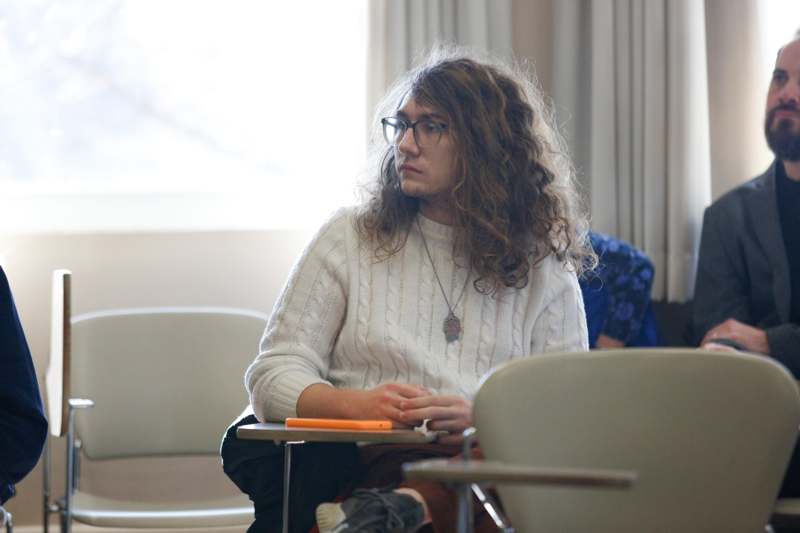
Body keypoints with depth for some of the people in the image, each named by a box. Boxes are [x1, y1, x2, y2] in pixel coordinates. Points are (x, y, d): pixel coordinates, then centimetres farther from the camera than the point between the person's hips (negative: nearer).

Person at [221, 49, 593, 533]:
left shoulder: (545, 269, 16)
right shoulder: (349, 238, 16)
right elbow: (274, 375, 10)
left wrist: (479, 417, -14)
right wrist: (360, 405, -12)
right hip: (362, 468, 0)